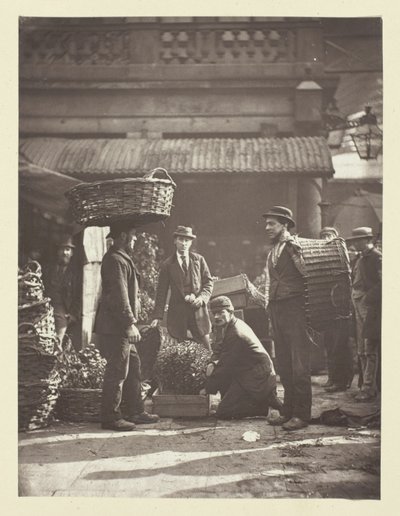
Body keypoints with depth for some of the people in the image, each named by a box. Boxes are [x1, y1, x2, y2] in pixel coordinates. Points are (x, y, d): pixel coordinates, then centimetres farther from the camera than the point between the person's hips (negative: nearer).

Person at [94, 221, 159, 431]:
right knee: (117, 372, -5)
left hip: (121, 327, 11)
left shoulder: (121, 258, 19)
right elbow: (120, 296, -21)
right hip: (115, 327, -11)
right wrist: (130, 324, -22)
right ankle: (111, 417, 2)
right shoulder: (115, 260, -15)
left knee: (133, 367, 14)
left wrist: (130, 323, 20)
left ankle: (136, 412, 21)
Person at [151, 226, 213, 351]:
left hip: (198, 309, 1)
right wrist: (157, 316, -2)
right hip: (178, 312, -1)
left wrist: (202, 298, -9)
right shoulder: (167, 265, 7)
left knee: (205, 349, 0)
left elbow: (208, 282, 10)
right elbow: (161, 292, 6)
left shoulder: (199, 259, 10)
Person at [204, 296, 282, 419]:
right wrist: (211, 364, -5)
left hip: (257, 380, -10)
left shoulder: (236, 334, -23)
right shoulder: (232, 325, 8)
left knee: (223, 413, -11)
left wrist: (207, 389, -9)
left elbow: (226, 365, -18)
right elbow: (220, 349, 18)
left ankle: (266, 402, -5)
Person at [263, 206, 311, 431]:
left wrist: (296, 250, -23)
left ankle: (302, 414, -1)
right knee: (284, 363, 13)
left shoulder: (295, 246, -7)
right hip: (277, 310, 9)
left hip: (294, 308, -9)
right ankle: (289, 410, 21)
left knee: (299, 363, -5)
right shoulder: (273, 252, 18)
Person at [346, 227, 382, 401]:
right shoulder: (360, 258, 17)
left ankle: (368, 388, -5)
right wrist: (354, 299, 12)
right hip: (359, 308, 9)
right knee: (361, 351, 11)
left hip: (371, 308, -9)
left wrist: (367, 299, -17)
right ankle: (369, 385, 18)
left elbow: (380, 284, -16)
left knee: (370, 350, -7)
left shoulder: (377, 257, -9)